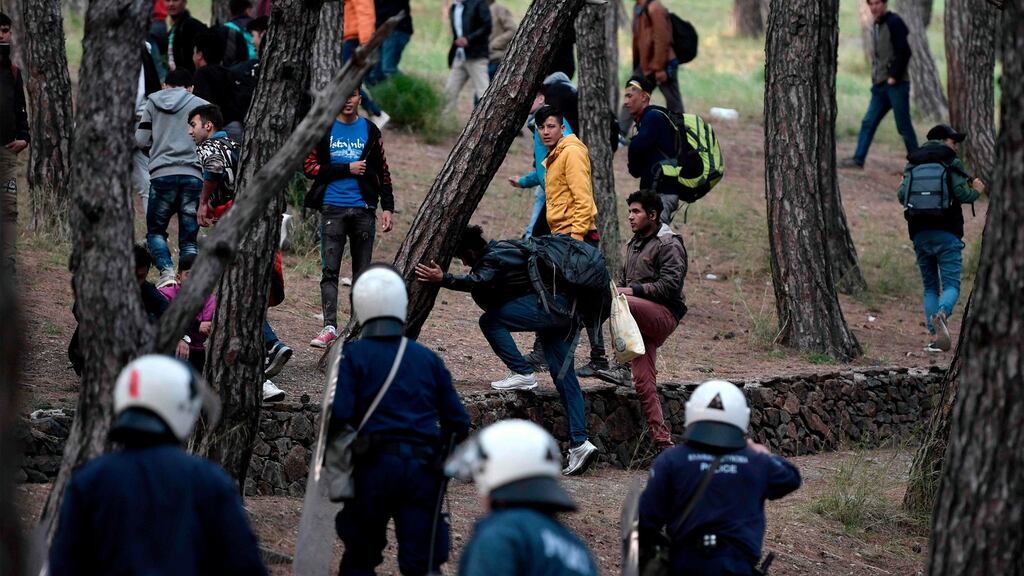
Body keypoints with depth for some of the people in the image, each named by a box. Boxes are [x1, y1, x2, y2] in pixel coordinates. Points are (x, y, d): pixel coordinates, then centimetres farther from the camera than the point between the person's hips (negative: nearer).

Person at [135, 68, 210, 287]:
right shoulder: (202, 105, 10)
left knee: (155, 230, 14)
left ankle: (166, 270, -11)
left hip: (162, 174, 0)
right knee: (189, 238, 8)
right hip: (193, 175, 0)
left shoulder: (153, 102, 12)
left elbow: (141, 140, 8)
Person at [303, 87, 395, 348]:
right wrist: (347, 169, -9)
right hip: (333, 208, -2)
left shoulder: (370, 131, 9)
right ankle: (330, 327, -13)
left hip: (363, 209, 2)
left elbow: (383, 172, 12)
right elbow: (309, 166, -2)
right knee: (329, 270, -9)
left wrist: (387, 207, 4)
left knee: (362, 272, 5)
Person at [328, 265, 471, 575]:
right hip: (424, 471, 2)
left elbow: (340, 413, -13)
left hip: (375, 467, -2)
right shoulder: (427, 358, 12)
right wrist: (442, 461, 25)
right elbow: (458, 421, 10)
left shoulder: (353, 355, 1)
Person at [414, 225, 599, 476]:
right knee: (563, 377, 6)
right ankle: (579, 443, 1)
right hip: (565, 313, 10)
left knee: (489, 321, -8)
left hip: (550, 306, -10)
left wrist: (444, 279, -38)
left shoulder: (492, 260, -10)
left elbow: (480, 283, -31)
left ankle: (522, 374, -7)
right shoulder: (503, 248, 20)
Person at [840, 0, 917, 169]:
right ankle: (858, 159, 4)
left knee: (903, 126, -3)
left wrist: (894, 76, -18)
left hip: (896, 84, -8)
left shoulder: (894, 23, -9)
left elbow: (904, 52, -17)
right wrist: (876, 78, 11)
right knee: (868, 122, 3)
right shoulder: (875, 27, 17)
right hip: (881, 85, 8)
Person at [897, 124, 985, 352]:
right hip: (946, 233, -4)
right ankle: (942, 314, -35)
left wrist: (902, 187, 25)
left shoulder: (912, 165, 10)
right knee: (951, 285, -4)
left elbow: (902, 196, 2)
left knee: (930, 287, 12)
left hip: (920, 234, 4)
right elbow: (962, 194, -11)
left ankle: (935, 335, 1)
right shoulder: (952, 163, -1)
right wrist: (976, 190, 10)